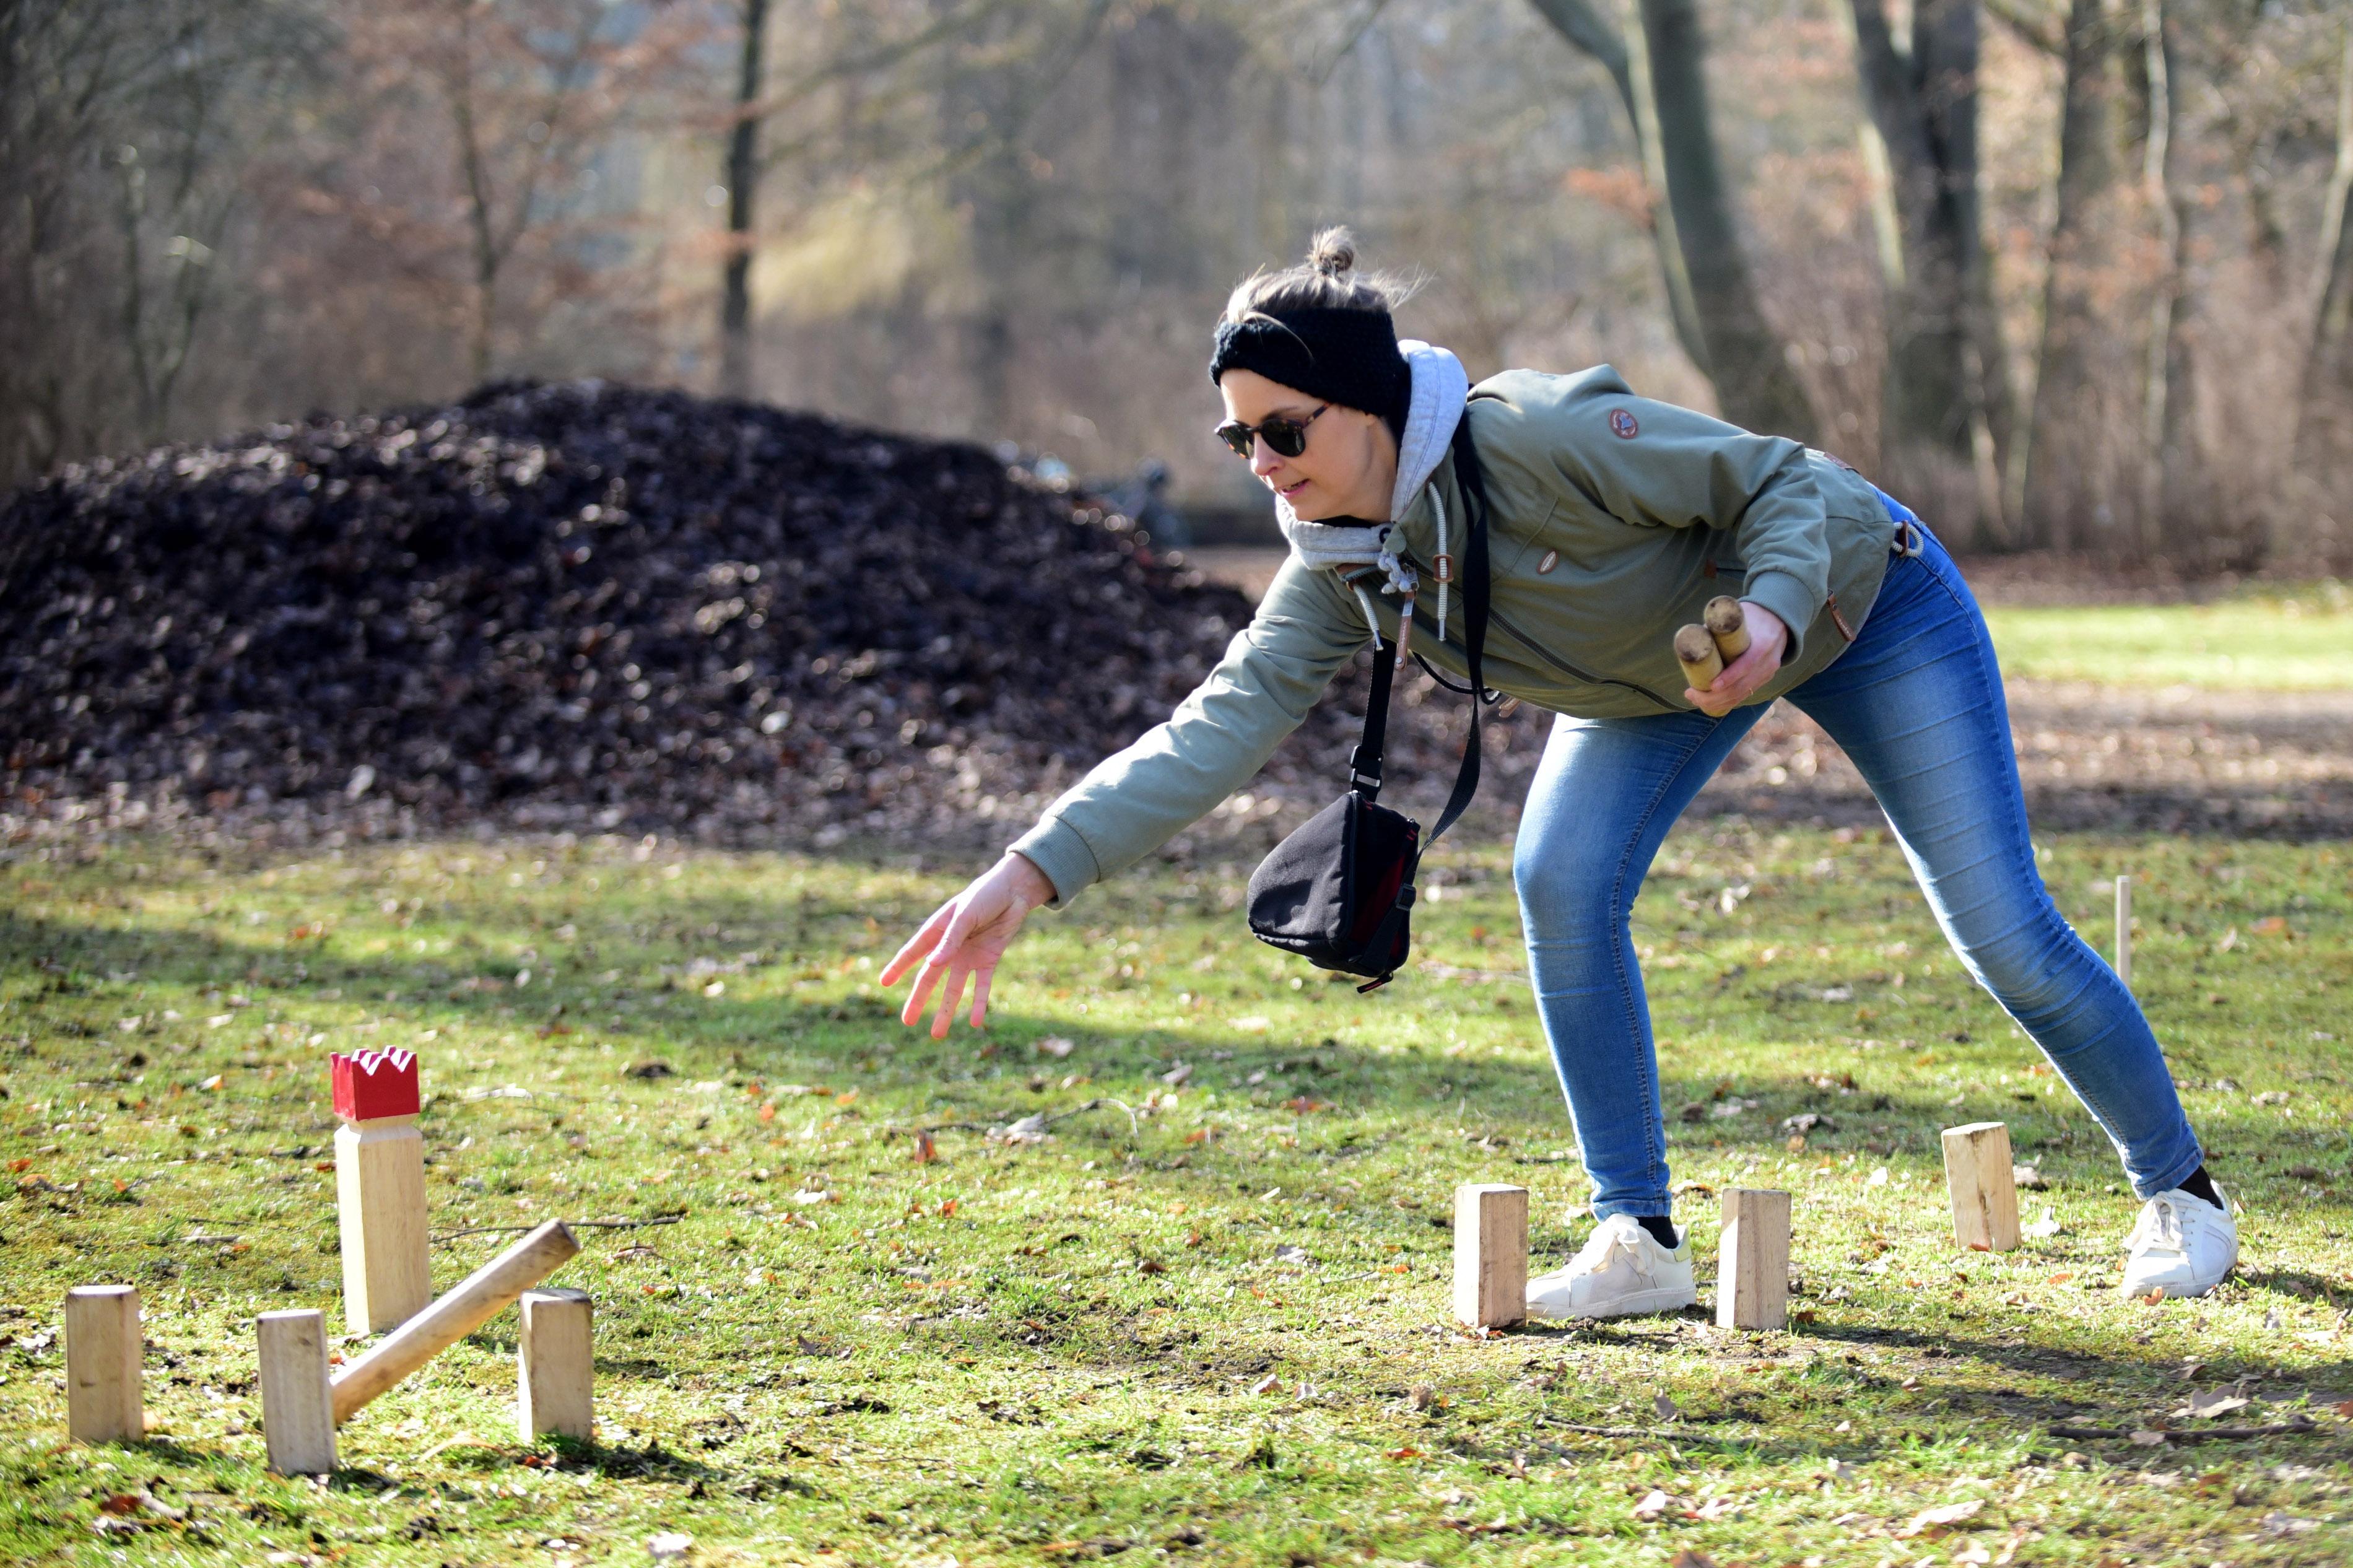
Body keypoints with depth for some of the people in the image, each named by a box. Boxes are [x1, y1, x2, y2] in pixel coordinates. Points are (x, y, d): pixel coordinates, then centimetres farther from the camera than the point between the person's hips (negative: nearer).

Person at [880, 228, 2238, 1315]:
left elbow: (1779, 481, -29)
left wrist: (1771, 618, -47)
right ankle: (1640, 1243, -4)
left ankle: (2180, 1189, 20)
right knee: (1562, 882, -16)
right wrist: (1033, 871, -36)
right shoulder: (1344, 570, -19)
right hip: (1665, 674, 6)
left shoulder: (1544, 439, -38)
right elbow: (1228, 723, -27)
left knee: (2003, 933, -3)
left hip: (1850, 595, -5)